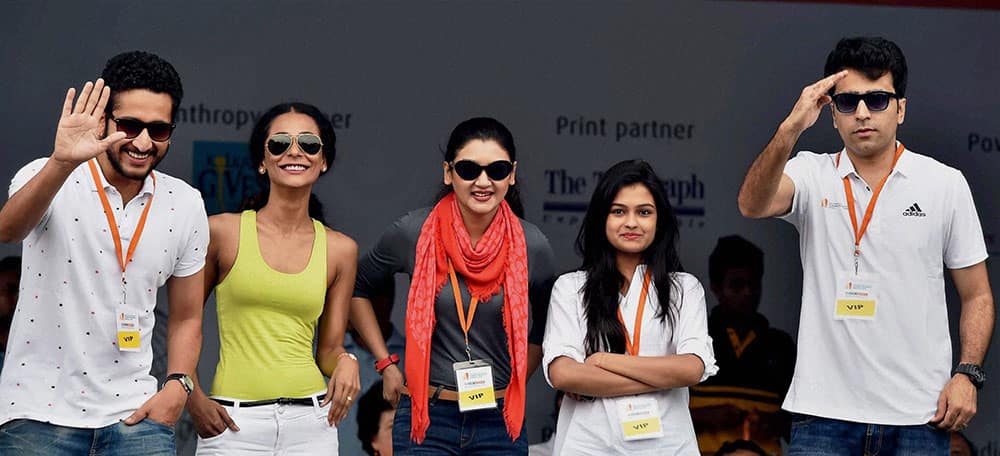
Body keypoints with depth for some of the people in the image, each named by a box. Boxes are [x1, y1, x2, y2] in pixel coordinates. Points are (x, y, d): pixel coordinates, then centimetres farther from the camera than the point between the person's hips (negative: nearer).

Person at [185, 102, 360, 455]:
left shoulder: (340, 250, 6)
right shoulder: (222, 231, -2)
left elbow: (329, 350, 11)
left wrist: (346, 362, -11)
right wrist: (193, 398, -5)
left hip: (310, 423, 2)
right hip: (233, 425, -2)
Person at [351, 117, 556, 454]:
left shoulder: (532, 246, -2)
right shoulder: (414, 233, -5)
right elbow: (358, 290, 11)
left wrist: (515, 385, 8)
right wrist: (386, 365, 7)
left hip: (501, 423, 1)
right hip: (426, 418, -1)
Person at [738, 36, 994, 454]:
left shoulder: (946, 184, 5)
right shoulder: (812, 175, 5)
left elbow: (976, 296, 8)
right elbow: (753, 204, -16)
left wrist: (967, 374, -5)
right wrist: (790, 129, -30)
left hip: (918, 413, 0)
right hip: (824, 407, 0)